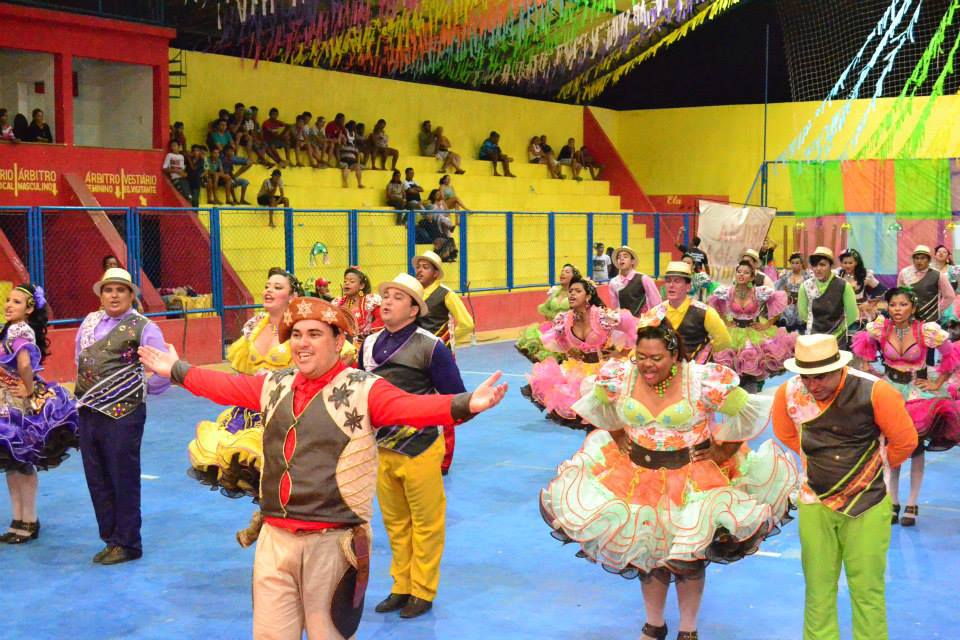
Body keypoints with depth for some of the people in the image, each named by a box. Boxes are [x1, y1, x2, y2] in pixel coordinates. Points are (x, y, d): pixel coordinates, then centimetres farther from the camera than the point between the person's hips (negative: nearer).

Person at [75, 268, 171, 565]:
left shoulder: (142, 327, -10)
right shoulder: (89, 322, 10)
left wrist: (146, 388, -2)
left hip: (122, 415, -7)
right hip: (88, 412, 7)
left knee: (124, 481, 2)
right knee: (97, 481, 12)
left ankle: (126, 544, 14)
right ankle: (111, 537, 25)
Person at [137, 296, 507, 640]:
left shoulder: (363, 390, -9)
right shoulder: (274, 386, 9)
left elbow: (413, 407, -24)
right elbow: (224, 386, 24)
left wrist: (465, 404, -40)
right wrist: (176, 371, 32)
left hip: (333, 542, -5)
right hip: (275, 538, 5)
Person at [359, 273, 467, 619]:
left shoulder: (430, 346, -12)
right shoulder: (370, 344, 5)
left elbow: (455, 399, -10)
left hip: (418, 448, -5)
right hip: (380, 448, 5)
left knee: (425, 523, 7)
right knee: (395, 522, 15)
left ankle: (423, 592, 20)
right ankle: (401, 587, 28)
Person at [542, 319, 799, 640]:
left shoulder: (703, 381, -23)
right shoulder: (619, 377, -13)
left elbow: (749, 413, -11)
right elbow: (597, 403, 10)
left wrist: (722, 450, -6)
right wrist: (618, 438, 8)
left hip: (693, 479, -3)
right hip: (639, 475, 3)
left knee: (690, 557, 10)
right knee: (645, 552, 14)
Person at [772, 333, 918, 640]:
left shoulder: (874, 391, -20)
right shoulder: (789, 393, -9)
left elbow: (905, 441, -6)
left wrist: (872, 467, 9)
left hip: (867, 504, -2)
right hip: (814, 503, 3)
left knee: (867, 590, 3)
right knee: (818, 588, 9)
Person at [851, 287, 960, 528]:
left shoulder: (927, 330, -18)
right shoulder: (879, 328, -11)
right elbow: (862, 344, 10)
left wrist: (937, 384, -7)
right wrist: (867, 368, 4)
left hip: (917, 391, -2)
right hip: (889, 388, 2)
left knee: (916, 448, 2)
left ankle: (912, 505, 11)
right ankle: (893, 503, 16)